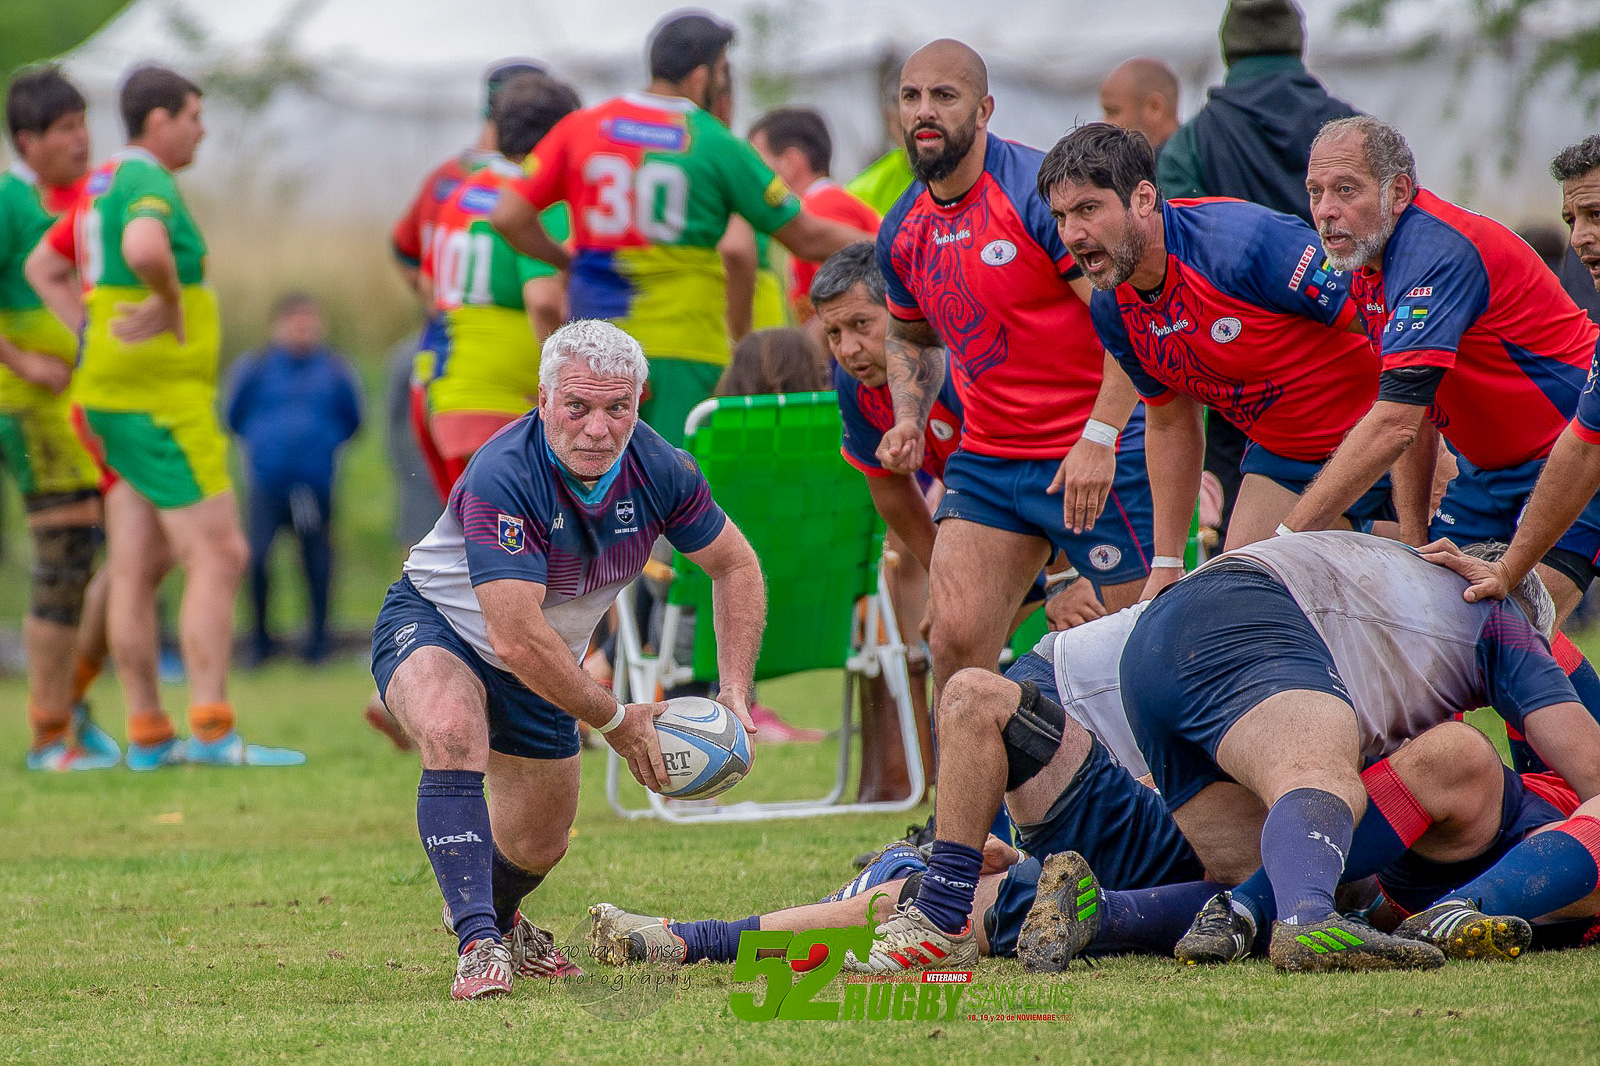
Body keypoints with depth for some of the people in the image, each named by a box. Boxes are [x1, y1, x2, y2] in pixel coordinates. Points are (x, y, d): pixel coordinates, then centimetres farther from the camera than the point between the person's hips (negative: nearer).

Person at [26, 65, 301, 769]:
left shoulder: (106, 184, 16)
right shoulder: (147, 183, -15)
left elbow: (44, 268, 25)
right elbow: (144, 249, -38)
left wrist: (95, 337, 15)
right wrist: (171, 305, -19)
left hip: (121, 398, 10)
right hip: (161, 400, -10)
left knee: (136, 573, 8)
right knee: (219, 556, -9)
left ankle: (148, 736, 9)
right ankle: (211, 730, -13)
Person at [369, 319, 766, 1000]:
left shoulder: (660, 471, -19)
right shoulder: (501, 478, -37)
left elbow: (736, 566, -1)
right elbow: (517, 639, -38)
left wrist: (735, 692, -10)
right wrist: (614, 720, -28)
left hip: (543, 666, 6)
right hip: (432, 628, -6)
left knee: (539, 845, 13)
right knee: (453, 732, -39)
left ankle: (500, 919, 50)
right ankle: (478, 946, -38)